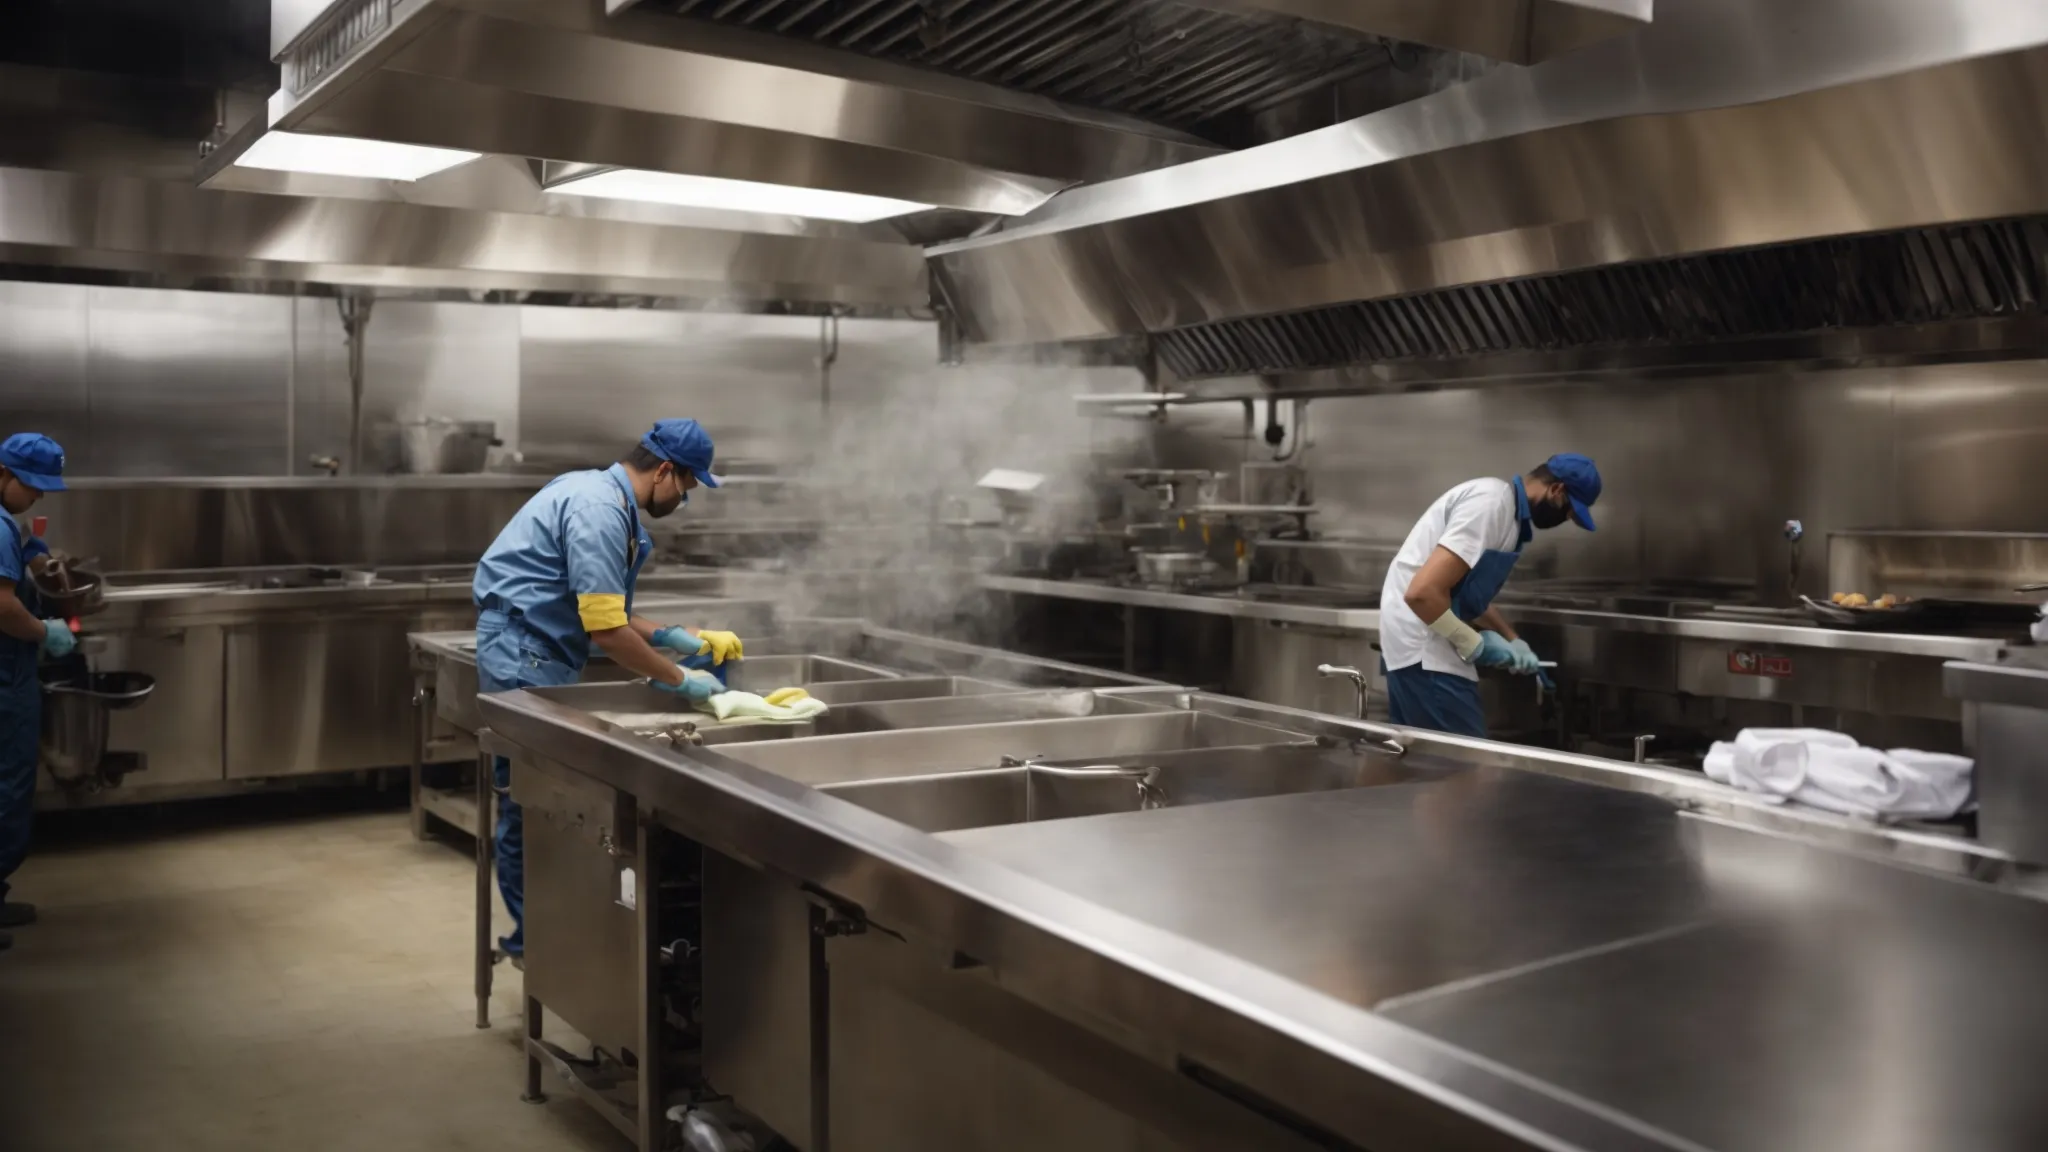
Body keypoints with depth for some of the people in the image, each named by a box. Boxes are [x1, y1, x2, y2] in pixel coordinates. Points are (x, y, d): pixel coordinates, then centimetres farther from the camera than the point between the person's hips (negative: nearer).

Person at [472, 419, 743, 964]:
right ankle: (533, 937, 5)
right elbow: (605, 630, -22)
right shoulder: (599, 509, -19)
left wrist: (673, 636, 8)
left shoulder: (601, 496, 13)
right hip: (523, 659, -11)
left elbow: (606, 612, 17)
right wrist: (679, 679, -13)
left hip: (537, 658, 11)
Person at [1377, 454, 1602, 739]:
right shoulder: (1493, 503, -17)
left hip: (1414, 644, 11)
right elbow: (1423, 592, -26)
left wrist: (1512, 641, 16)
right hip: (1424, 648, -11)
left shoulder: (1506, 507, 15)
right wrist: (1474, 644, -14)